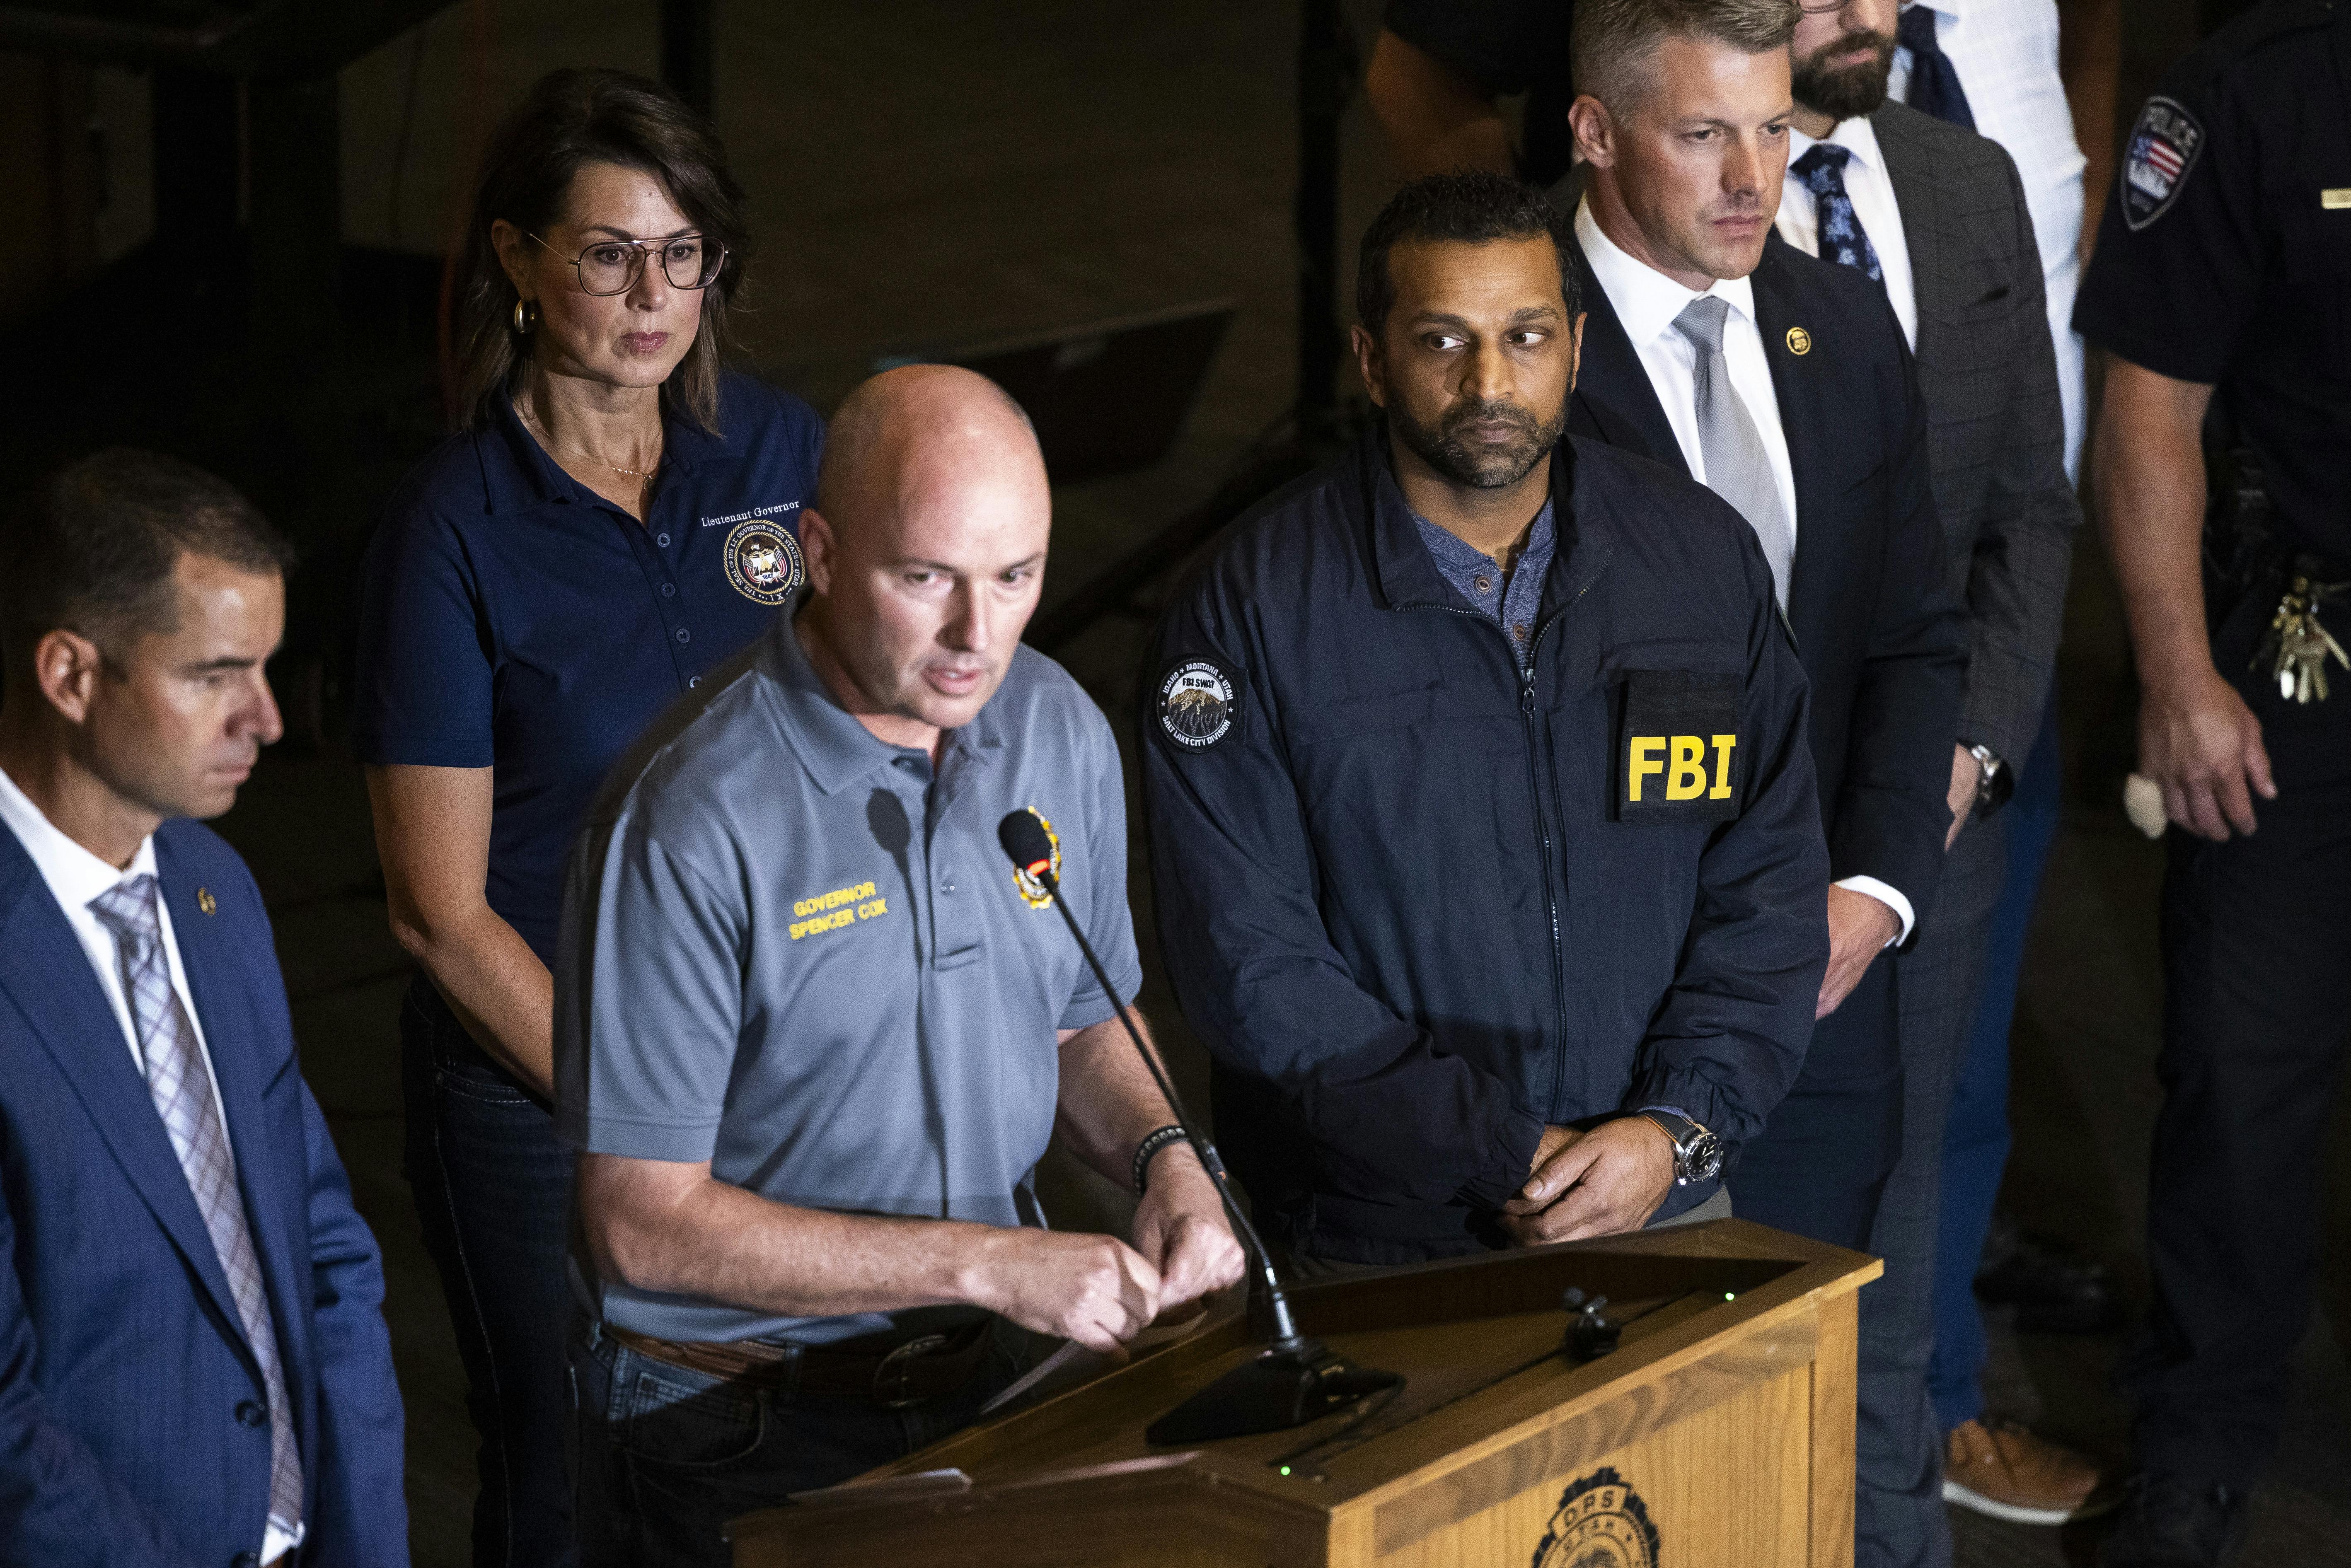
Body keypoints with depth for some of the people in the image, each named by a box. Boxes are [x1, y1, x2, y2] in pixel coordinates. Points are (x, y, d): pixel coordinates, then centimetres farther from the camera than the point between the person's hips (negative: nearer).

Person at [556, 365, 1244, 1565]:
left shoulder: (1061, 733, -2)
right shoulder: (691, 822, -23)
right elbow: (643, 1221, -21)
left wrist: (1165, 1159, -8)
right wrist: (990, 1263, -23)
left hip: (981, 1378, 6)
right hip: (730, 1432, -5)